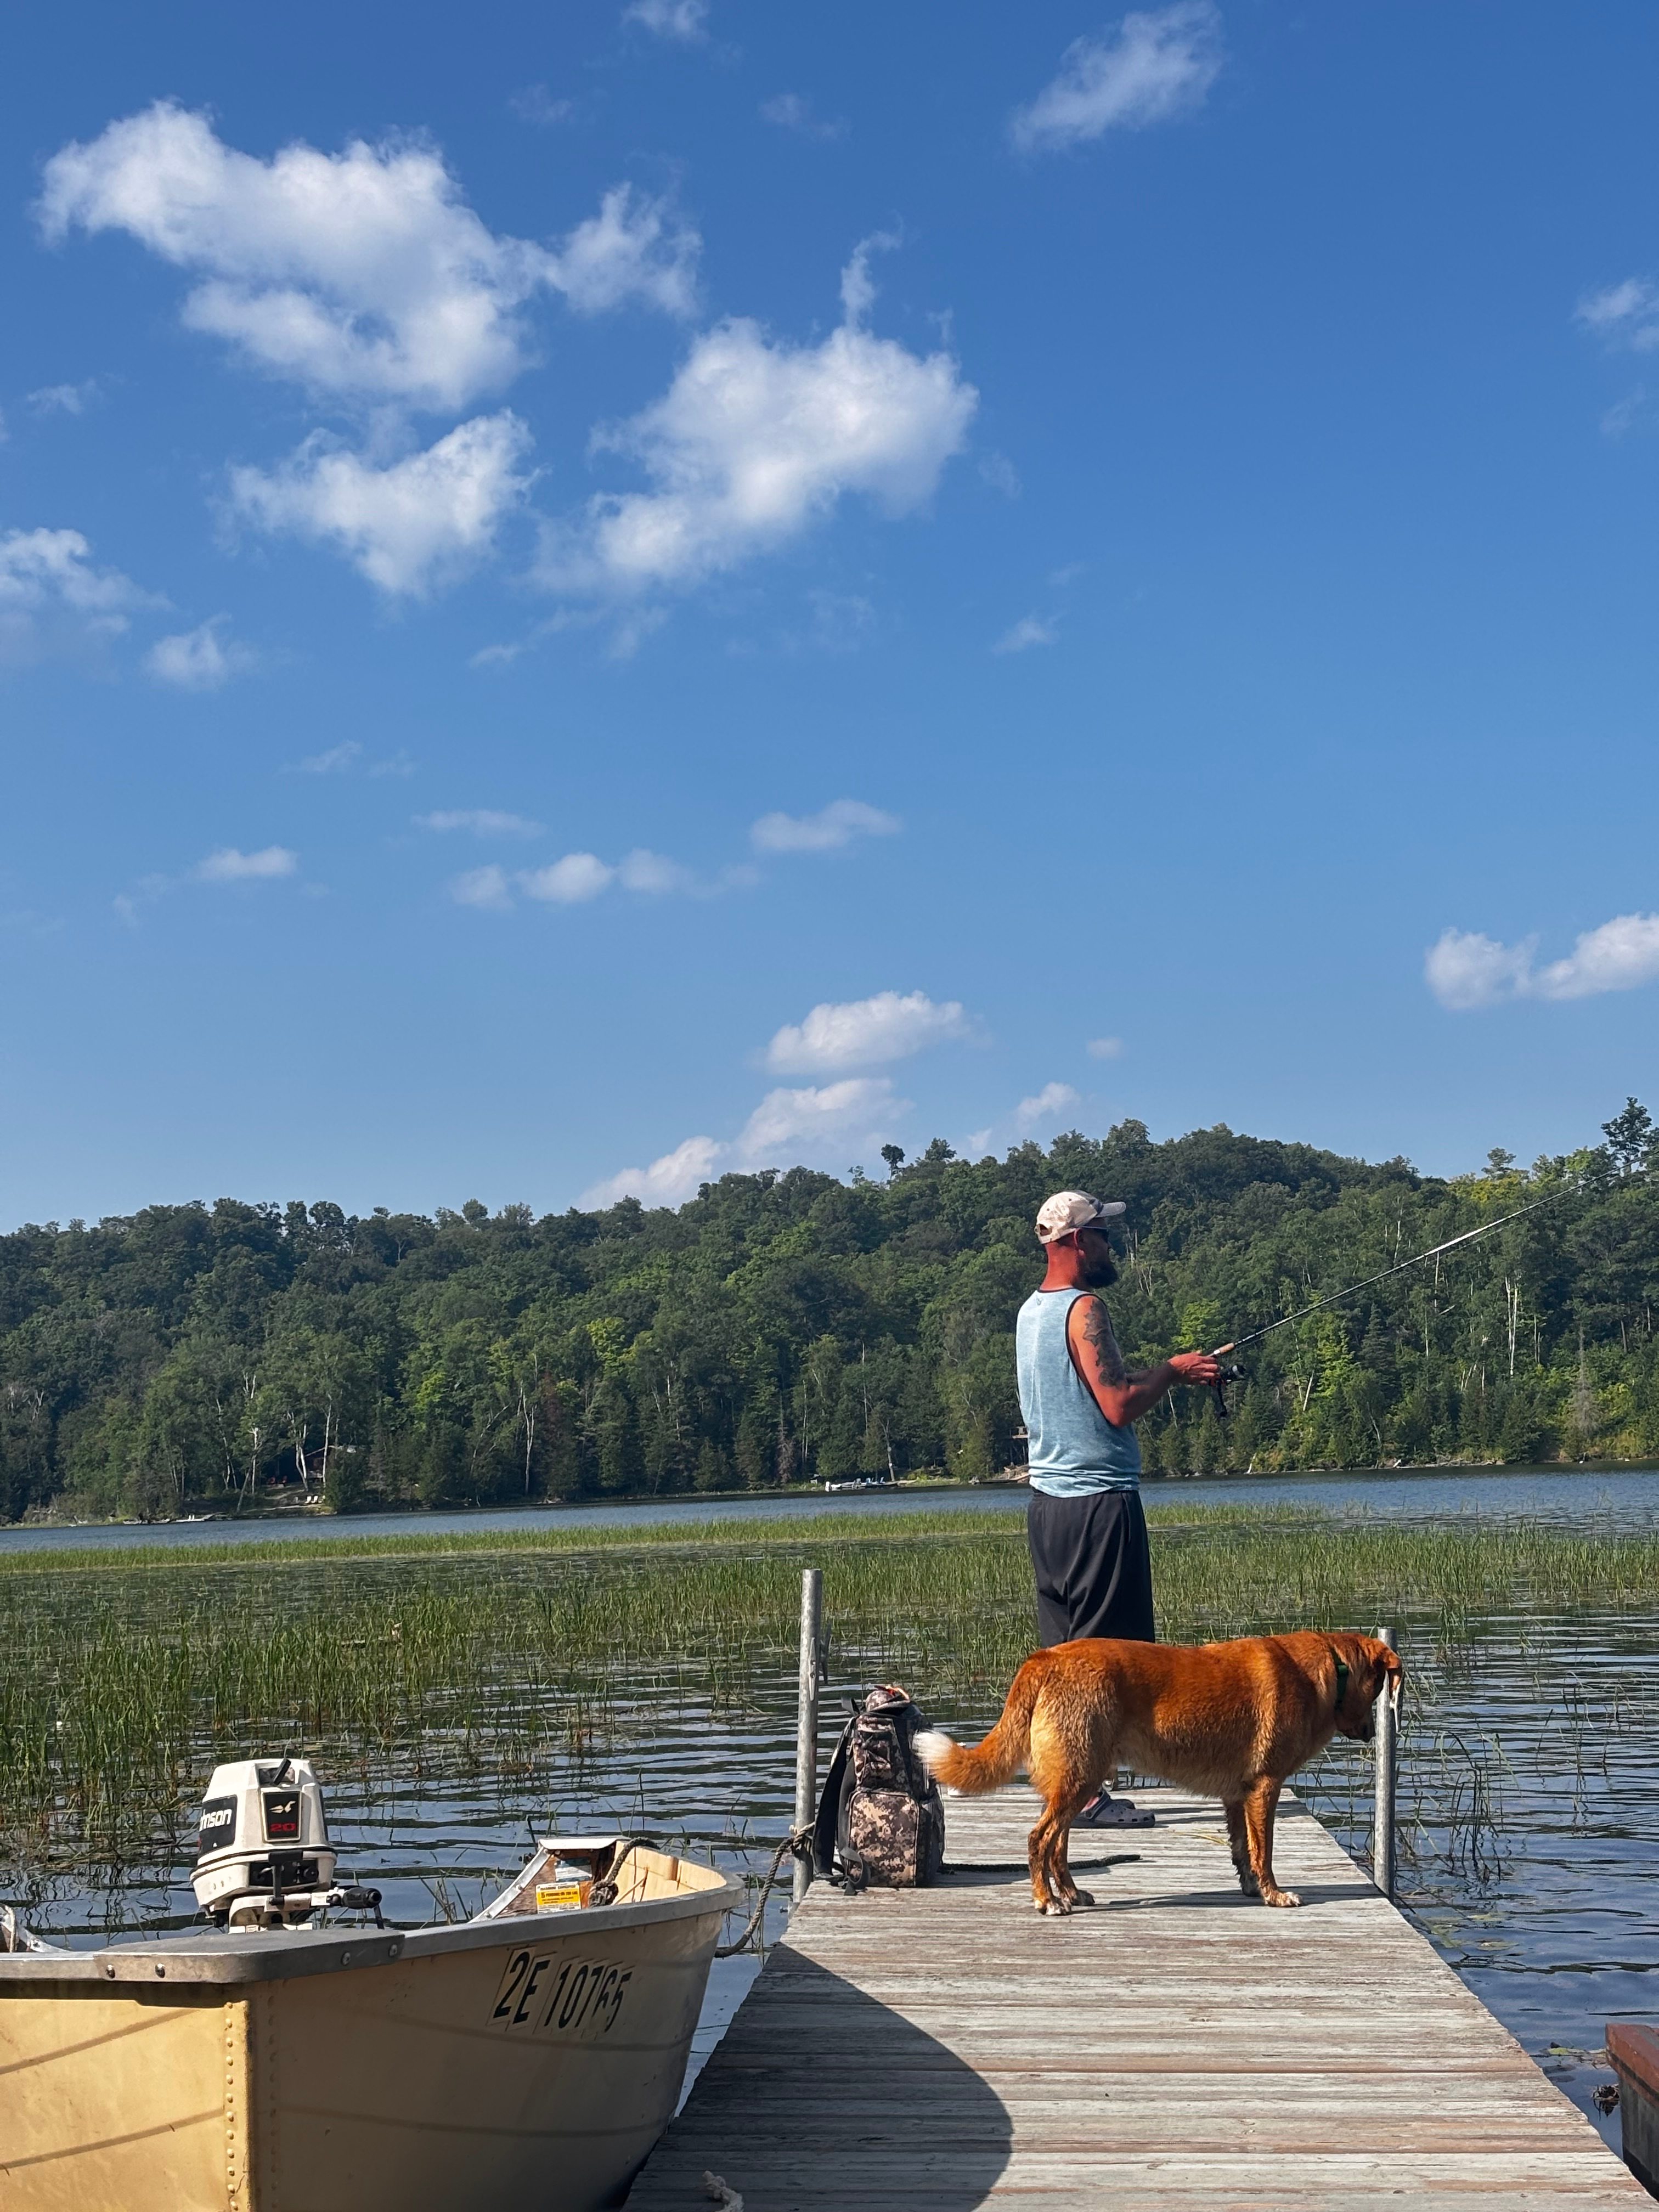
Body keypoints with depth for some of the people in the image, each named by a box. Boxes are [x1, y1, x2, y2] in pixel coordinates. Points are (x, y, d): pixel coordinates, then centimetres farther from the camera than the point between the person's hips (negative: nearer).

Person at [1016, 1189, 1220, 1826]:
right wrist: (1171, 1371, -5)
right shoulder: (1084, 1308, -14)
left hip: (1048, 1499, 10)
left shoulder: (1031, 1311, 15)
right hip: (1098, 1501, -9)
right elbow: (1119, 1406, -21)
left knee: (1062, 1650, 13)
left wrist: (1170, 1375, 16)